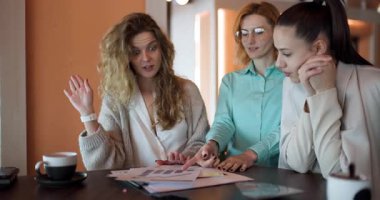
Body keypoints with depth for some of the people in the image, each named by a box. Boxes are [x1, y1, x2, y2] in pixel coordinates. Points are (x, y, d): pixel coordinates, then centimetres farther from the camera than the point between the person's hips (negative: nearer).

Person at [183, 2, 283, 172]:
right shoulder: (230, 81, 15)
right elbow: (224, 122, 3)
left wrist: (251, 154, -24)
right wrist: (213, 144, -19)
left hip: (280, 171, -2)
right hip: (236, 171, 3)